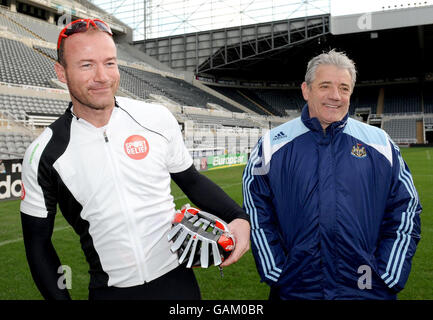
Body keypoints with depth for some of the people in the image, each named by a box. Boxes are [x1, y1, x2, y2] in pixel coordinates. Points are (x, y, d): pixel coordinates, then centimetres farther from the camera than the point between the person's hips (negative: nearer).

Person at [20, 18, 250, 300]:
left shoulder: (157, 119, -8)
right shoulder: (44, 154, -9)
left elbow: (191, 181, 5)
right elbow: (38, 241, 1)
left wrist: (238, 217, -9)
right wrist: (59, 296, -6)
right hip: (109, 290, 0)